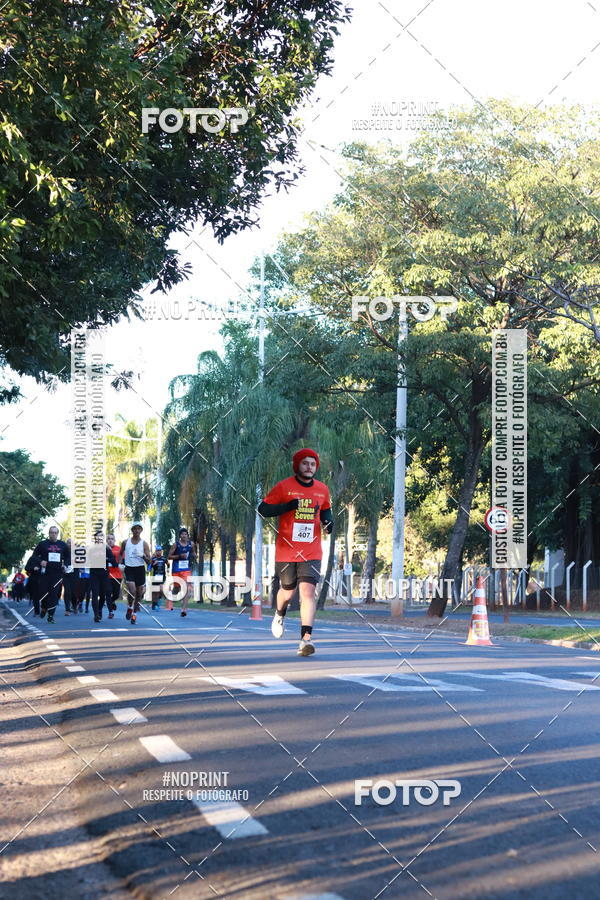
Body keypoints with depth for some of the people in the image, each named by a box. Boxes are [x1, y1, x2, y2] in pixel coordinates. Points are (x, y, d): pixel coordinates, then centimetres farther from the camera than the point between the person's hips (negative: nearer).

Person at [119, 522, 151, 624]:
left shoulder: (144, 544, 0)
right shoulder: (126, 542, 4)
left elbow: (149, 561, -1)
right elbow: (120, 554, 20)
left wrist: (143, 556, -20)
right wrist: (120, 563, 4)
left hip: (140, 569, 1)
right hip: (129, 569, -1)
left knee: (139, 594, 6)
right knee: (132, 591, -19)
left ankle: (134, 614, 21)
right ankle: (129, 608, 8)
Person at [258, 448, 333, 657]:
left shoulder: (322, 489, 7)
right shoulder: (284, 487, -4)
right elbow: (262, 509, -4)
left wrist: (328, 521, 1)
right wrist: (287, 506, -18)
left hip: (311, 552, 1)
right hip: (286, 551, -1)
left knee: (308, 591, -14)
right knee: (288, 591, 12)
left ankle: (306, 639, -18)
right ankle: (280, 614, 48)